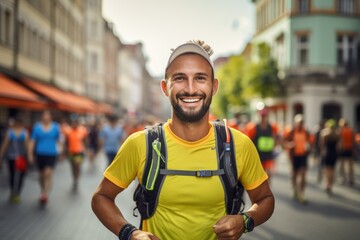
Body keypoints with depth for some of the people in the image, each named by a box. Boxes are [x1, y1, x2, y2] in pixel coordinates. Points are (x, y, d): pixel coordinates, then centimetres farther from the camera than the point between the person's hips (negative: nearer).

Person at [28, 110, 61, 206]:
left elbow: (58, 140, 9)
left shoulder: (55, 127, 0)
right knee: (41, 174, 12)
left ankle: (45, 195, -14)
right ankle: (43, 192, 33)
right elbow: (32, 141, 2)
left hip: (51, 154, -2)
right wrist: (30, 153, -2)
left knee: (48, 173, -15)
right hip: (40, 154, 2)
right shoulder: (37, 126, 0)